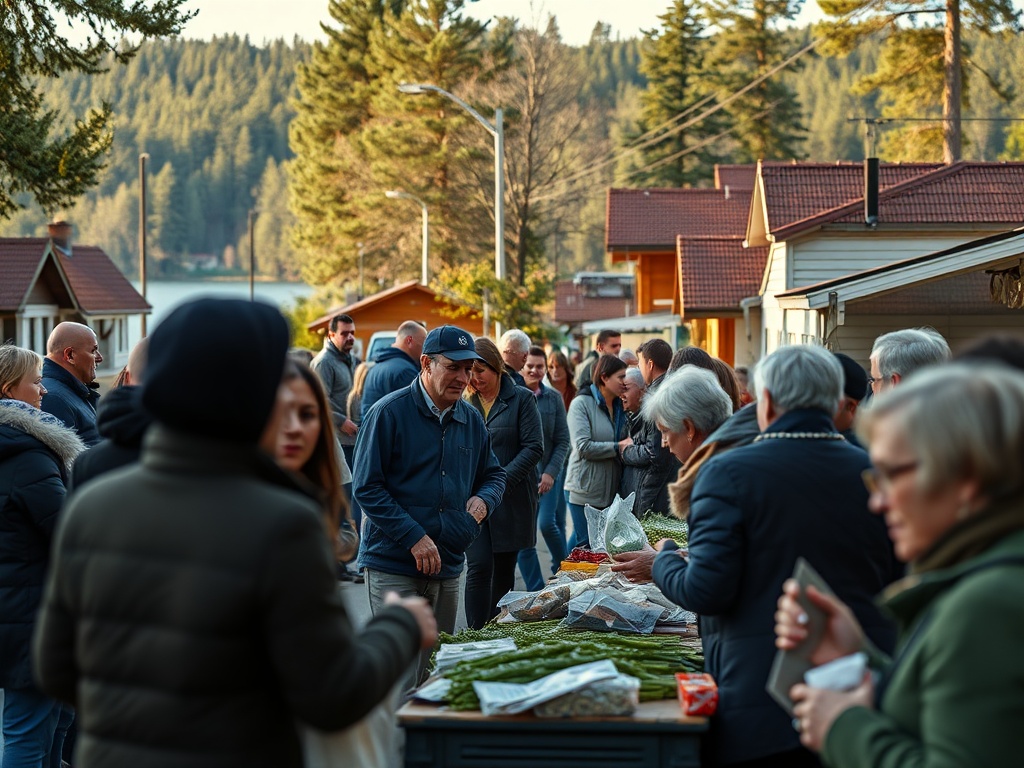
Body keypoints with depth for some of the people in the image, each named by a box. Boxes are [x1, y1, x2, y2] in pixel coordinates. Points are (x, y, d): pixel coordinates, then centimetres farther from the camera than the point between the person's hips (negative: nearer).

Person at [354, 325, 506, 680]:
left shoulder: (472, 420, 11)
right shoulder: (389, 413, -9)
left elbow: (494, 474, 25)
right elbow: (367, 487, -11)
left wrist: (483, 499, 0)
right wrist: (415, 537, -18)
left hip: (448, 568, 6)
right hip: (394, 567, -6)